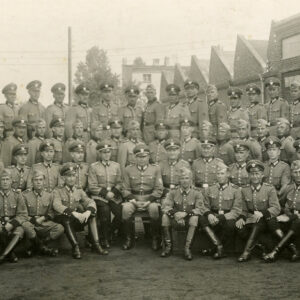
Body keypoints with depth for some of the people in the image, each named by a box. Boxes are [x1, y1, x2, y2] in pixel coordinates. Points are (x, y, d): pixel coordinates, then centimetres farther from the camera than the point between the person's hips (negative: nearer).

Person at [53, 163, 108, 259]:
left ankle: (96, 244, -24)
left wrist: (88, 212, -25)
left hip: (77, 222, 4)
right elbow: (57, 206, -17)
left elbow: (90, 202, 0)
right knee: (66, 219, -36)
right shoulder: (58, 191, 3)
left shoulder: (79, 191, 16)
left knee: (92, 215, -19)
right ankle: (75, 247, -41)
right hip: (63, 221, -4)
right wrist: (73, 213, -32)